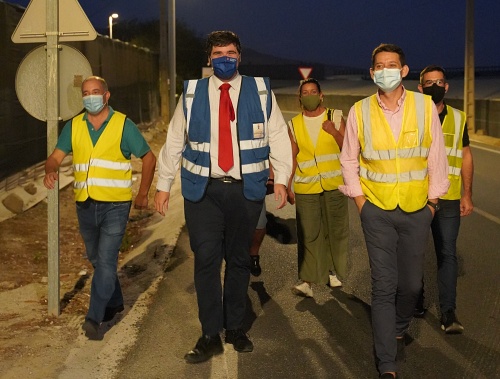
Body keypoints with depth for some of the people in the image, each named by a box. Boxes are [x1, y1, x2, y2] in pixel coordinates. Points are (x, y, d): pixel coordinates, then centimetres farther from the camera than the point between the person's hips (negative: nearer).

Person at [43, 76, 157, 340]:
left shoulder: (123, 125, -3)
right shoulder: (73, 126, 7)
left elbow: (149, 158, 3)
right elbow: (56, 156, -1)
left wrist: (143, 194, 3)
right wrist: (50, 170, -24)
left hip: (115, 205, -5)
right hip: (85, 205, 5)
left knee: (106, 261, -12)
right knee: (96, 259, 18)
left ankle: (94, 318, -9)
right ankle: (114, 302, 38)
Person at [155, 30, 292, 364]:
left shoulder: (261, 92, 5)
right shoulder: (192, 93, 7)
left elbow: (278, 137, 4)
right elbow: (174, 142, 9)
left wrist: (281, 179, -6)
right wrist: (163, 185, 8)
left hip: (246, 190, 0)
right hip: (203, 189, 0)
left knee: (239, 260, 9)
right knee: (206, 260, -6)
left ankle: (236, 328, 24)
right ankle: (210, 336, 4)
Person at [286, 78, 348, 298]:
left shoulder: (335, 118, 3)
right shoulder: (294, 125, 6)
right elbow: (292, 157, 8)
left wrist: (335, 132, -15)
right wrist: (288, 187, 5)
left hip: (334, 185, 0)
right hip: (306, 188, 0)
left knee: (335, 230, 7)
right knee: (308, 234, -5)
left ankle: (333, 271, 23)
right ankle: (307, 280, -5)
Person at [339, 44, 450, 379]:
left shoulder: (425, 106, -4)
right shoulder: (360, 111, -3)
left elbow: (437, 156, 3)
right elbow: (349, 159, 8)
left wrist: (433, 200, 4)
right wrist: (359, 198, 2)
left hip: (417, 210, 1)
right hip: (377, 210, -1)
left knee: (411, 283, 11)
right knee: (384, 286, -3)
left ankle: (399, 331, 41)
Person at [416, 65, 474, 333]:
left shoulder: (458, 119, 7)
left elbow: (466, 157, 10)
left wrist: (467, 195, 4)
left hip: (448, 200, 1)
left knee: (447, 254, -3)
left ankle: (448, 312, 0)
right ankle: (415, 300, 28)